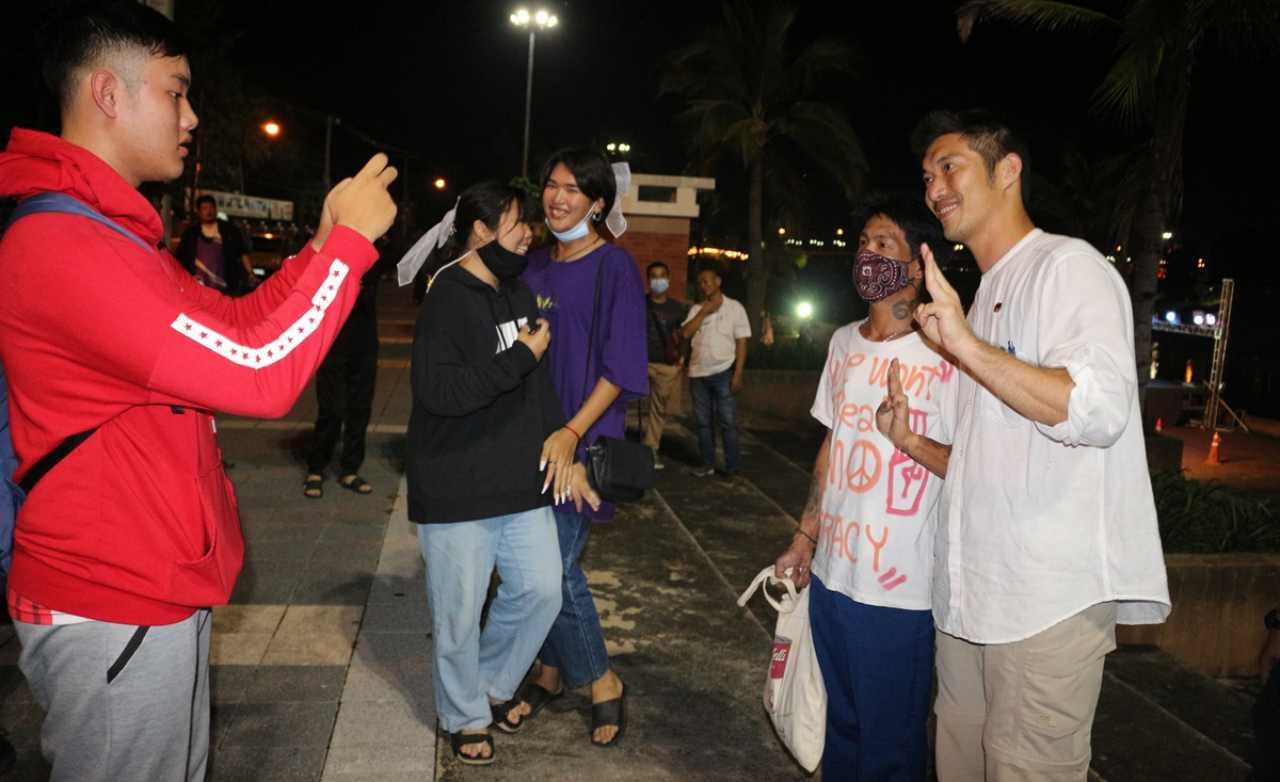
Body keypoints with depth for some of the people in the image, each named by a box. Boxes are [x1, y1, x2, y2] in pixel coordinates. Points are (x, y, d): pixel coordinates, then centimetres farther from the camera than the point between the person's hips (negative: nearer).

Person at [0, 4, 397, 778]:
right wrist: (350, 241, -19)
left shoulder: (111, 231, 12)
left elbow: (230, 325, 16)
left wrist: (323, 245, 5)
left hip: (152, 585, 10)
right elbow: (259, 373, -28)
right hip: (114, 606, -10)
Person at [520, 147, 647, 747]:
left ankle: (603, 684, 13)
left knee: (554, 564, -7)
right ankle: (552, 671, 29)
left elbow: (621, 368, -11)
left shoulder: (615, 268, -7)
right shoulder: (534, 265, 11)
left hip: (580, 439, -6)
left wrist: (572, 432, -20)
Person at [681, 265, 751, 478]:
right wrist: (704, 312, -8)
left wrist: (737, 375, -9)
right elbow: (685, 333, -4)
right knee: (703, 422, 9)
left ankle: (732, 466, 7)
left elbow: (741, 343, -2)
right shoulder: (696, 309, 11)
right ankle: (708, 463, 18)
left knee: (727, 422, -1)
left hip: (723, 373, -4)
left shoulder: (735, 308, 1)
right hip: (698, 373, 4)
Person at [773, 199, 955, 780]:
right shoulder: (844, 343, 7)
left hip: (902, 589, -6)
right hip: (831, 575, 6)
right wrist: (804, 538, 18)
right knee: (840, 727, 20)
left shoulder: (946, 355, -13)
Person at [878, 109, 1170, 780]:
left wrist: (967, 345, -28)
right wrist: (915, 445, 6)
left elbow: (1099, 411, -23)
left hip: (1049, 596, -8)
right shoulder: (983, 298, 21)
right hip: (969, 594, 8)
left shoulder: (1067, 266, -5)